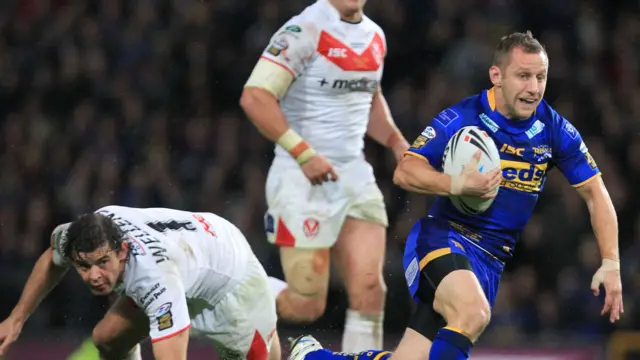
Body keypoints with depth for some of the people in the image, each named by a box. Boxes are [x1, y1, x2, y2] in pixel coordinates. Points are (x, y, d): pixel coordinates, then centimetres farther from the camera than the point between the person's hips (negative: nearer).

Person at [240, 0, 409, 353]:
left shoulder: (375, 36, 11)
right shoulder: (305, 31, -14)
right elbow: (254, 98, -20)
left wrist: (397, 143, 12)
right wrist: (304, 154, -23)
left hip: (354, 175, 7)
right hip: (303, 178, -7)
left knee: (369, 289, -5)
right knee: (307, 306, -5)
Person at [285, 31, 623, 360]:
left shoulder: (555, 131, 1)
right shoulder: (462, 117, -10)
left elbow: (595, 193, 8)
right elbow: (405, 171, -12)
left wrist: (611, 263, -1)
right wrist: (457, 185, -31)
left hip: (490, 260, 4)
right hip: (443, 238, -4)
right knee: (473, 311, -37)